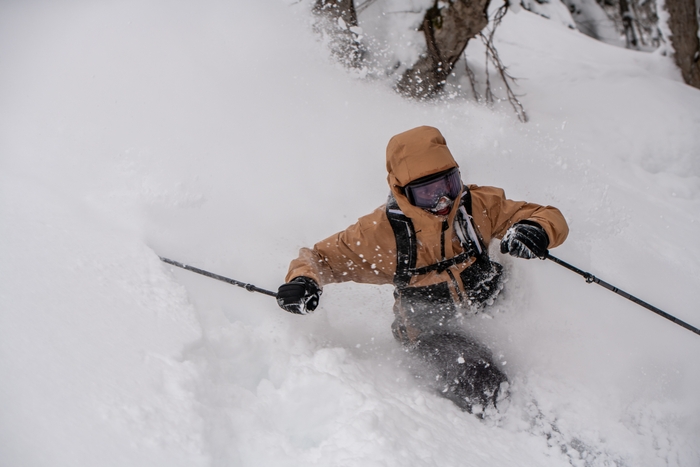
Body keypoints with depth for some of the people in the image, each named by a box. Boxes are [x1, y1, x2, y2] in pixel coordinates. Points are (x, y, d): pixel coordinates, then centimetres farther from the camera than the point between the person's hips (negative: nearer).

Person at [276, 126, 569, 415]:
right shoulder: (382, 232, -19)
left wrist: (535, 230, -33)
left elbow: (550, 217, -8)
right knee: (483, 391, -26)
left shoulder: (478, 206, -13)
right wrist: (303, 279, -31)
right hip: (430, 326, -6)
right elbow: (323, 256, -7)